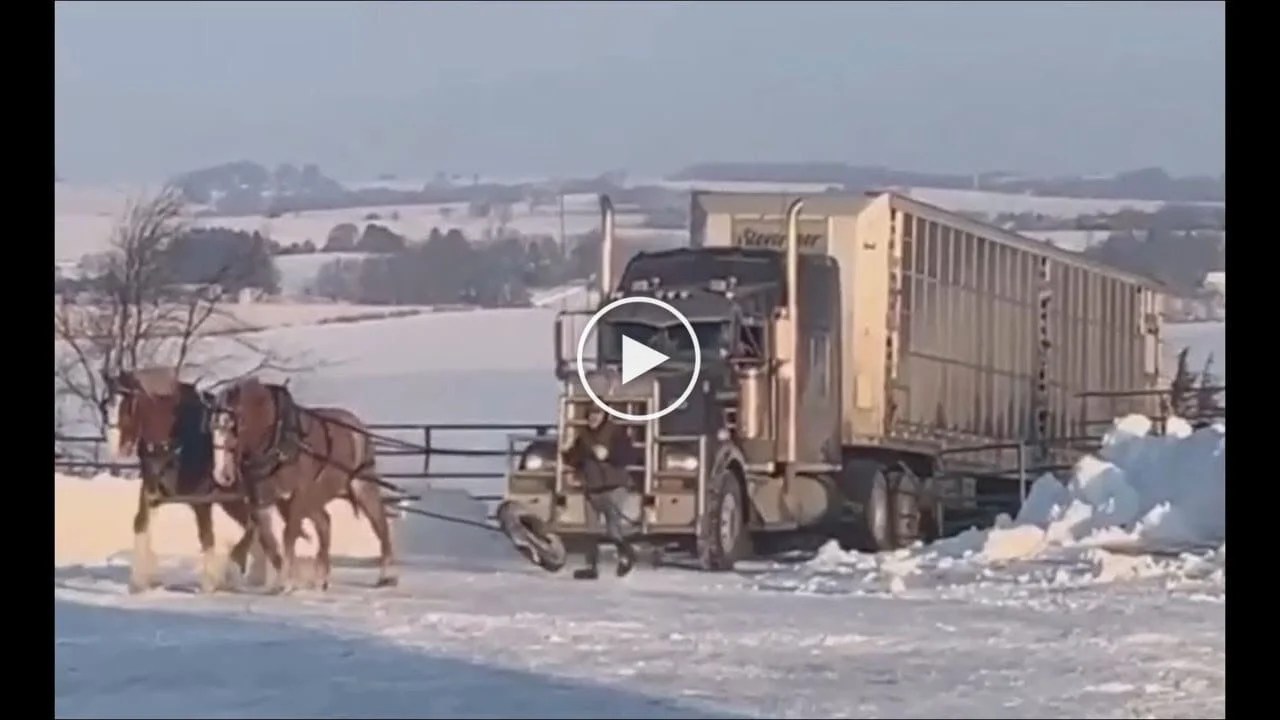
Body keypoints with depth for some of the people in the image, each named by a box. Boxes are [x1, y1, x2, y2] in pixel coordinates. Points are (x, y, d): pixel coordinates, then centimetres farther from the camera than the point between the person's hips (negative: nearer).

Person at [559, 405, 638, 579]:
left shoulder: (616, 431, -4)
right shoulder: (582, 435, 9)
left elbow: (627, 455, -10)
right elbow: (575, 461, 13)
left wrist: (608, 454, -23)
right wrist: (567, 451, -6)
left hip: (613, 487, -5)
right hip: (591, 489, 5)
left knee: (613, 531, -12)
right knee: (591, 531, 5)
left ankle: (626, 554, 14)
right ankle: (592, 567, 10)